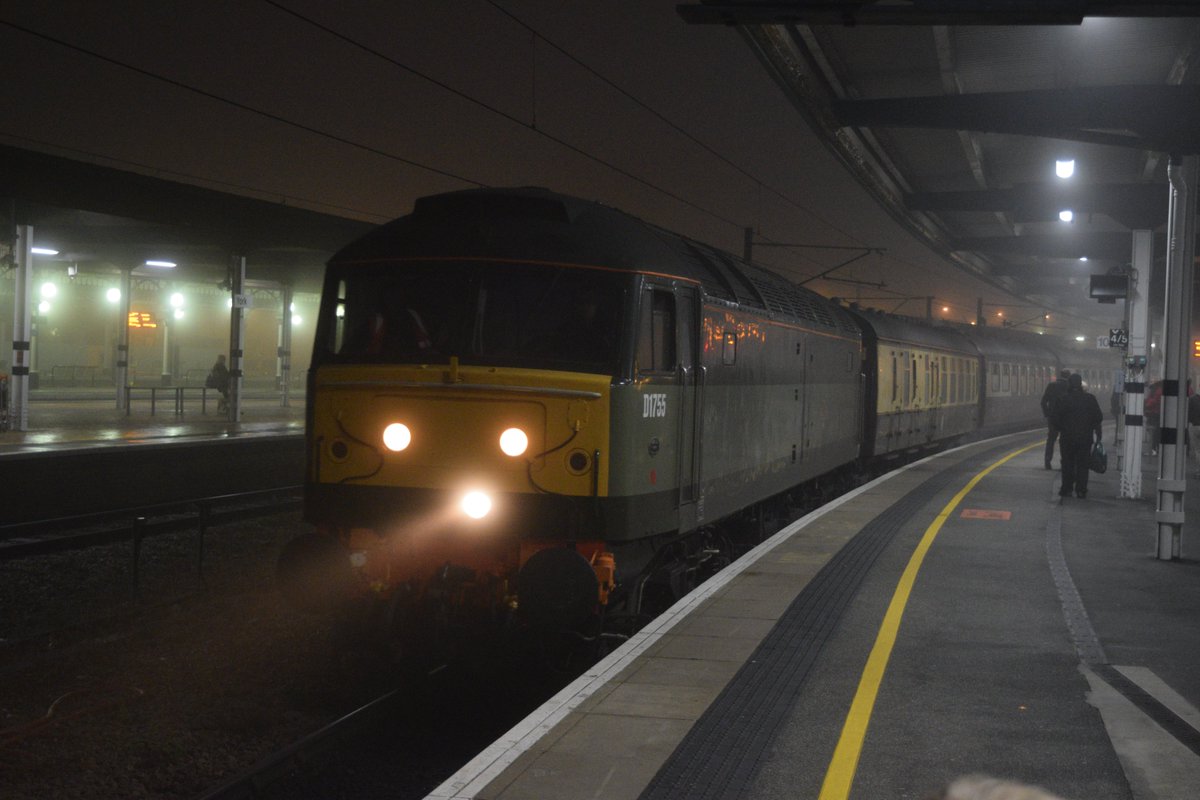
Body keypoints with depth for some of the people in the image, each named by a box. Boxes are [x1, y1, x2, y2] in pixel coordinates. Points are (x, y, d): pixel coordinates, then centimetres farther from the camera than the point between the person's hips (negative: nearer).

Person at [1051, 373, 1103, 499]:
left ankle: (1066, 489, 6)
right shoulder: (1090, 398, -1)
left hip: (1067, 437, -1)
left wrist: (1061, 429, 12)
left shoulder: (1063, 400, -7)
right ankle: (1081, 490, 4)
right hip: (1086, 437, 1)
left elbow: (1056, 419, -7)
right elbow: (1098, 417, 1)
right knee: (1082, 465, 7)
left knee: (1067, 464, 7)